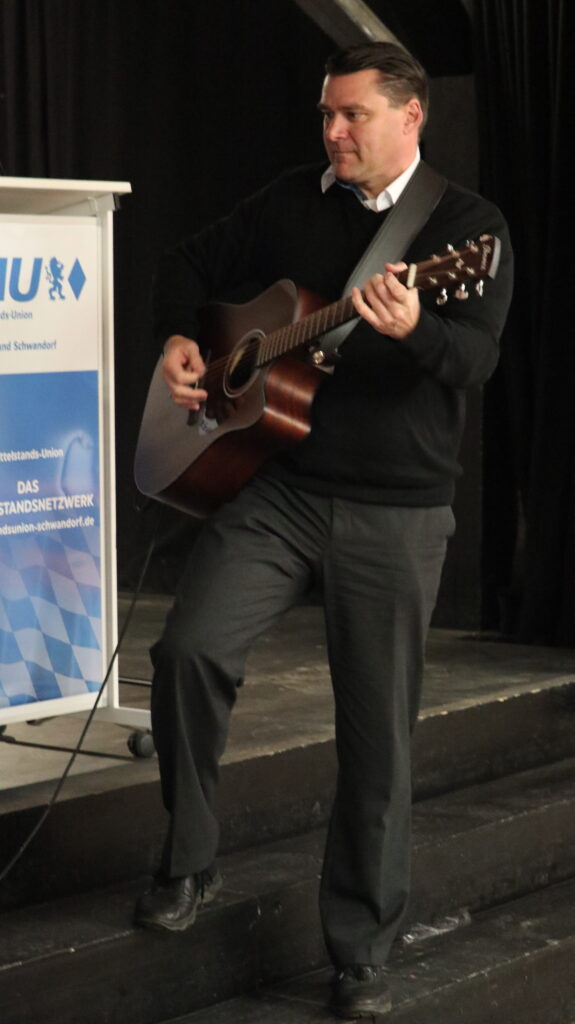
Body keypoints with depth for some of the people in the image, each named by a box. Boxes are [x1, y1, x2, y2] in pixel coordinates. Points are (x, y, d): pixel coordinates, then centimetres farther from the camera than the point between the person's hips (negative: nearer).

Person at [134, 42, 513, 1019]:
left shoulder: (466, 225, -3)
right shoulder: (293, 202, 9)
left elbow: (476, 355, -18)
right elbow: (191, 264, 22)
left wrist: (413, 329, -40)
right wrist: (178, 337, 2)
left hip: (396, 514, -2)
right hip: (277, 485, 3)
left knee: (378, 734, 1)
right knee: (190, 647, -18)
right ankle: (188, 862, 3)